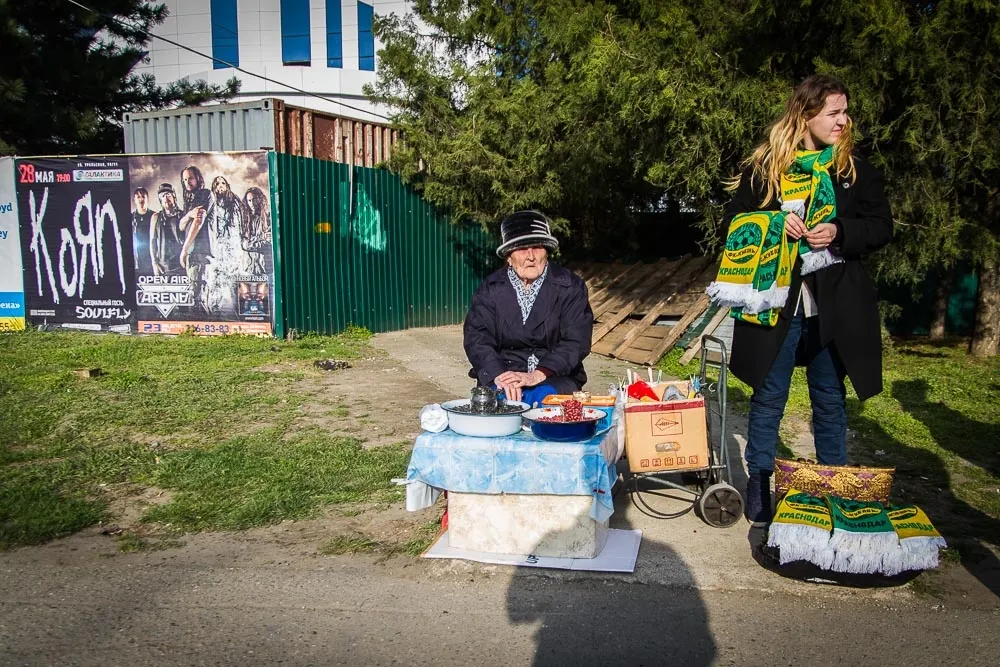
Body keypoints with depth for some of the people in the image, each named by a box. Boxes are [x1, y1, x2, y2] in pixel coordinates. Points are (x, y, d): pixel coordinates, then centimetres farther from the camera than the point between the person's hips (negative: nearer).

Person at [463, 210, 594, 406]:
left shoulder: (570, 287, 0)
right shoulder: (491, 288, 4)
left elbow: (576, 343, -9)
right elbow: (477, 339, -7)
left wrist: (536, 376, -22)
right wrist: (500, 376, -26)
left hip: (555, 375, 0)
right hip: (502, 370, 0)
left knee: (545, 397, -30)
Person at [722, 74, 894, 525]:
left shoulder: (856, 169, 6)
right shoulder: (763, 168, 1)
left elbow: (882, 227, 5)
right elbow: (734, 223, 3)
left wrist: (839, 232, -13)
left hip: (835, 304, 2)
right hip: (776, 299, -2)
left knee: (830, 402, 12)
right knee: (769, 398, 7)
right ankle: (759, 489, 21)